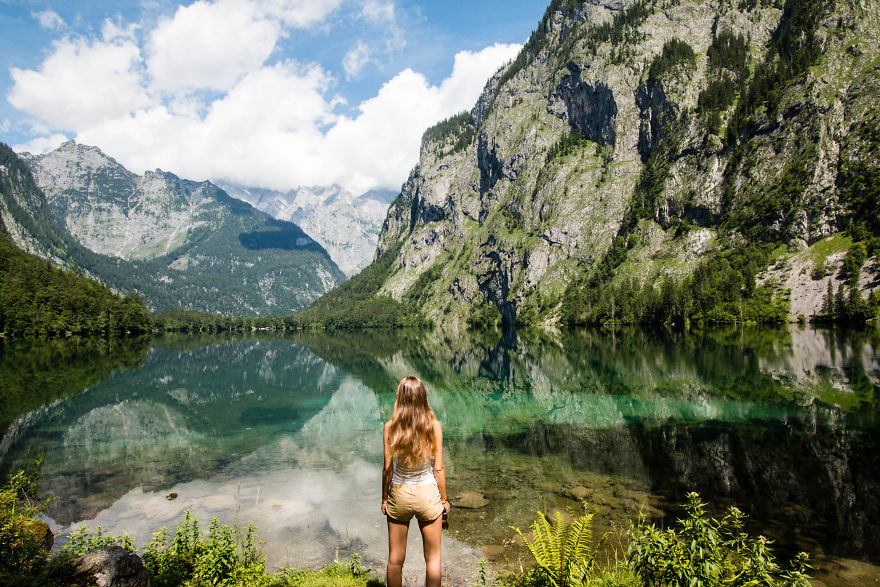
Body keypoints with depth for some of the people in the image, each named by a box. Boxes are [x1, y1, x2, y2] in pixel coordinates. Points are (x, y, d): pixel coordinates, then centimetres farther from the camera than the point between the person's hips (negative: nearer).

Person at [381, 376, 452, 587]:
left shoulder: (390, 427, -11)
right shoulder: (433, 425, -12)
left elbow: (387, 468, -6)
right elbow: (438, 468, -8)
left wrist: (384, 498, 8)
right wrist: (444, 499, 5)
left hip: (399, 494, 1)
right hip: (428, 494, 0)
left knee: (395, 559, 16)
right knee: (433, 558, 16)